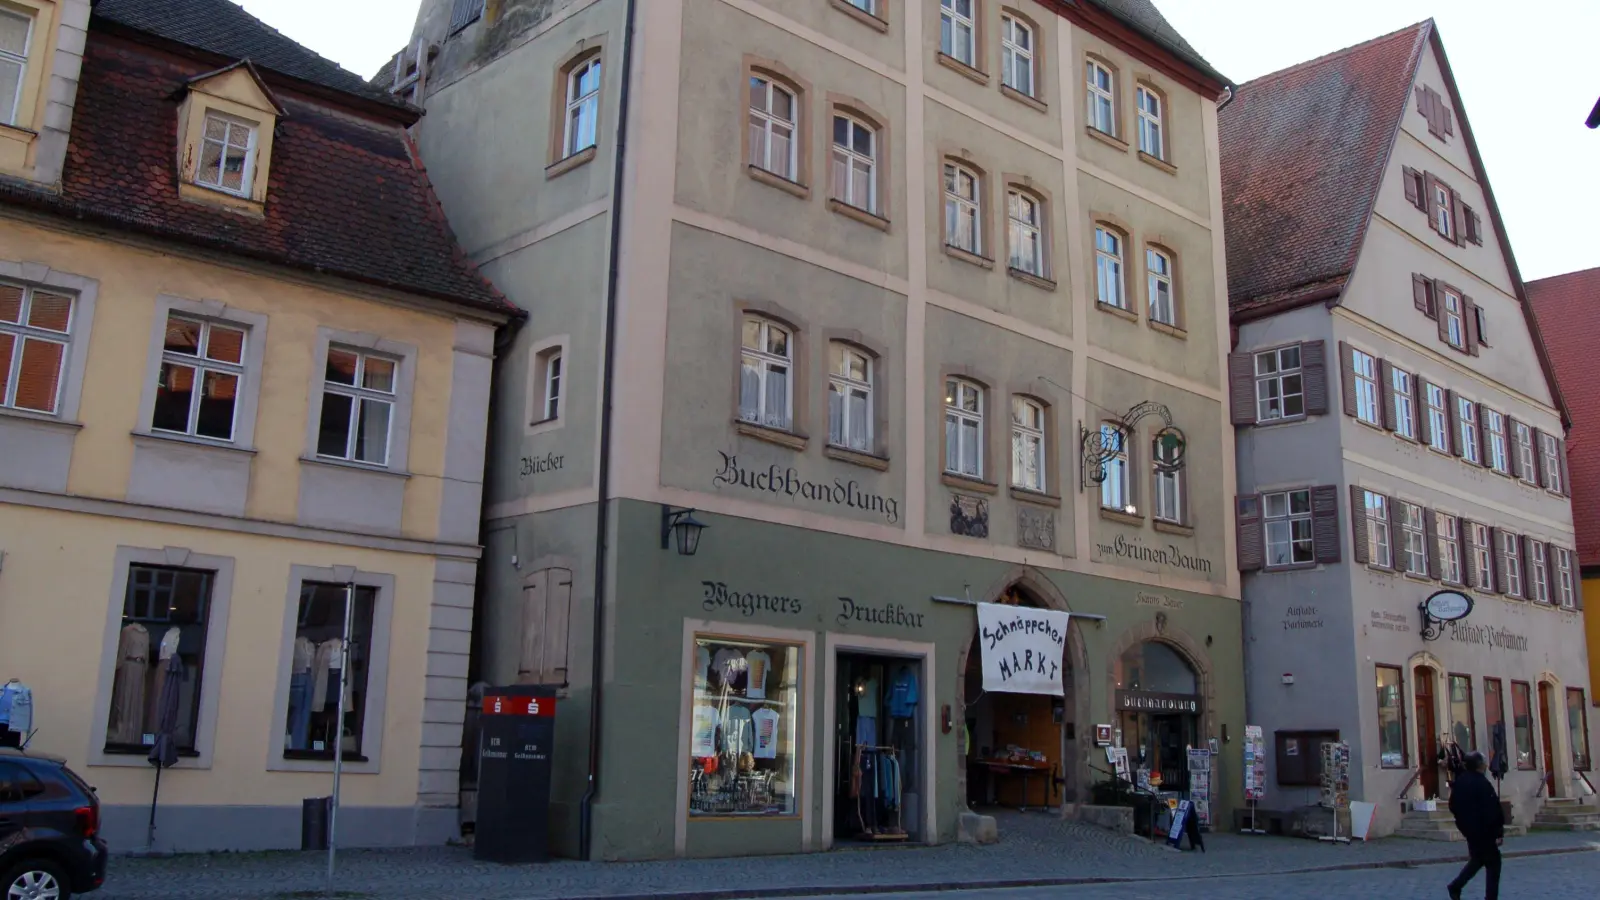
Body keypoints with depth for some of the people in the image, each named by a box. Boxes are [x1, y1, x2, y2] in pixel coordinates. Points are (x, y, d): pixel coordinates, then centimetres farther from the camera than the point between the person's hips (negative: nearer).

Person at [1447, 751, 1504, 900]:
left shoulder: (1460, 782, 5)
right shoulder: (1482, 784, -19)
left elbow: (1453, 806, 13)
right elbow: (1493, 811, -21)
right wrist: (1499, 831, -16)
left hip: (1468, 829, 8)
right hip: (1484, 831, -8)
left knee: (1476, 859, 21)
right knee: (1493, 863, 4)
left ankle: (1456, 886, 11)